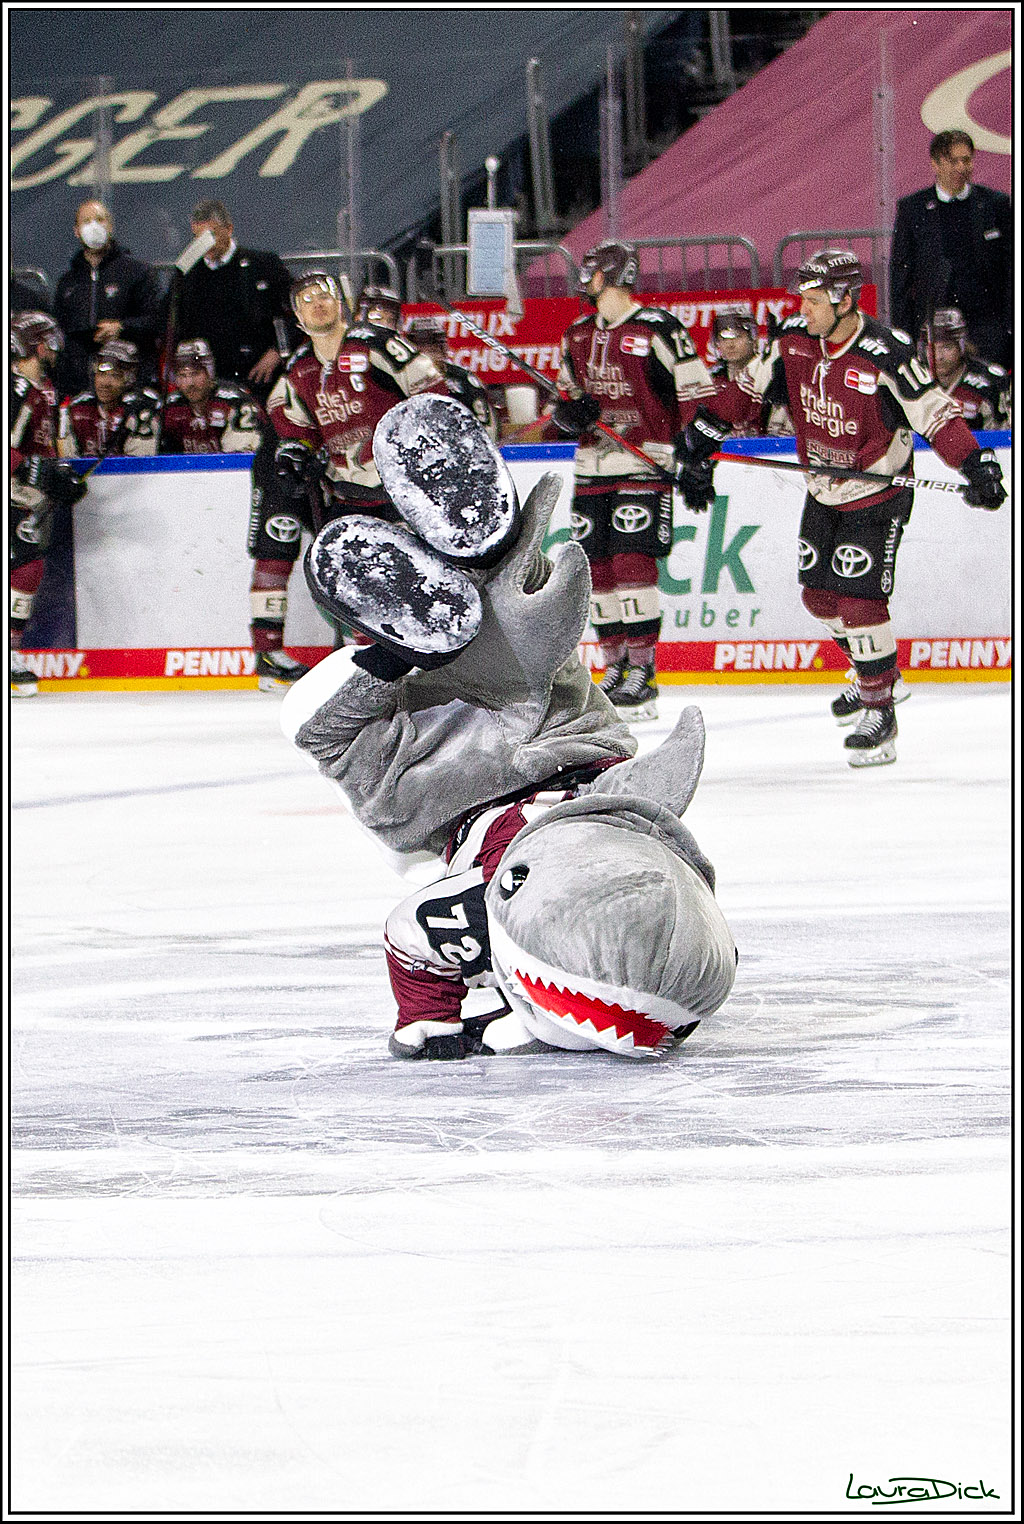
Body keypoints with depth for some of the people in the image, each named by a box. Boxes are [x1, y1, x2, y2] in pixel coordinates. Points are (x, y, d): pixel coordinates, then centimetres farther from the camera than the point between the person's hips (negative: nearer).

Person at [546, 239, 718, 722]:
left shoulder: (657, 329, -9)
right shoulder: (577, 336, 13)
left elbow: (698, 393, -7)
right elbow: (565, 398, 24)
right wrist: (570, 411, -1)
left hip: (644, 462, -7)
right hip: (592, 465, 7)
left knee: (633, 562, -15)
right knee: (596, 568, 5)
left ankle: (643, 671, -11)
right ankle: (615, 668, 14)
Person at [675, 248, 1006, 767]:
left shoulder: (885, 356, -26)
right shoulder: (794, 340, -8)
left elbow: (936, 413, -23)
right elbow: (749, 387, 6)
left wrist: (977, 466, -33)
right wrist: (702, 435, 6)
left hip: (878, 491, -7)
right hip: (823, 490, 7)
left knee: (858, 597, -15)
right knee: (819, 595, 11)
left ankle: (878, 710, -5)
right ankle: (873, 672, 35)